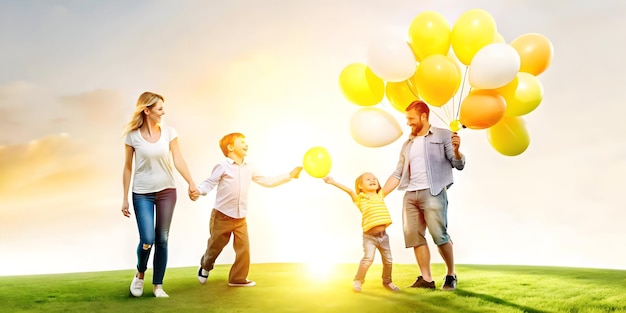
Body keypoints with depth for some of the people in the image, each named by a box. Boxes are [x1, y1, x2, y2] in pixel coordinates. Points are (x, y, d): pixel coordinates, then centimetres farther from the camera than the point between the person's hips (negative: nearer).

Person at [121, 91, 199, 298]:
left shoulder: (169, 133, -1)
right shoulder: (133, 136, -5)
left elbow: (178, 160, -5)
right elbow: (128, 168, 0)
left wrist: (191, 183, -19)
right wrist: (125, 198, 0)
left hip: (166, 191, 2)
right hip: (142, 193, -2)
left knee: (162, 240, 6)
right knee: (147, 239, -10)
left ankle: (158, 285, 19)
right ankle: (140, 274, 21)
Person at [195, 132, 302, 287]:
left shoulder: (248, 169, 10)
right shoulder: (222, 167, -10)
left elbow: (267, 181, 14)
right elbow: (209, 184, -13)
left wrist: (290, 175, 13)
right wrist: (196, 190, -34)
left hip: (241, 218, 5)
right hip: (222, 216, -5)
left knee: (243, 248, 0)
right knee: (215, 246, 11)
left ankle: (238, 278, 16)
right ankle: (205, 267, 41)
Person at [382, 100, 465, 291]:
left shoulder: (443, 135, 5)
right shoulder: (408, 144, 20)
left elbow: (459, 165, -1)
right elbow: (398, 174, 19)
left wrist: (456, 150, -23)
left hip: (433, 193, -6)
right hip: (410, 195, 6)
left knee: (440, 236, -10)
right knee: (414, 237, 1)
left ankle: (451, 275, 8)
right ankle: (426, 279, 6)